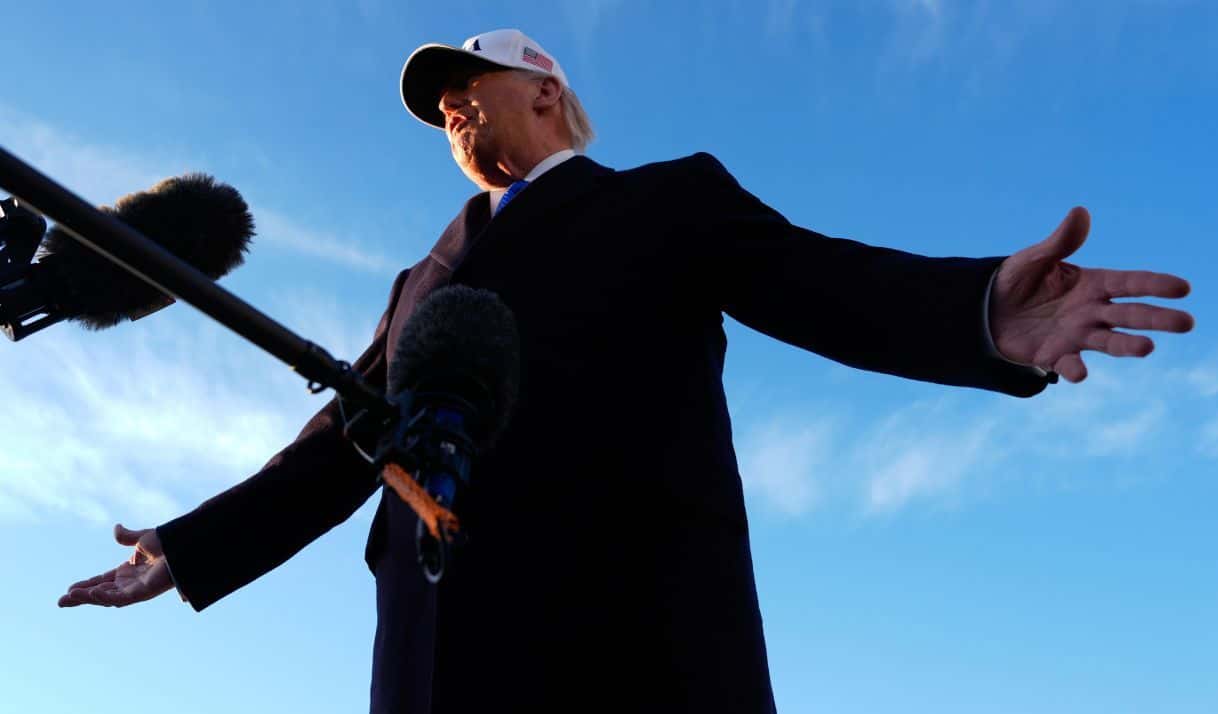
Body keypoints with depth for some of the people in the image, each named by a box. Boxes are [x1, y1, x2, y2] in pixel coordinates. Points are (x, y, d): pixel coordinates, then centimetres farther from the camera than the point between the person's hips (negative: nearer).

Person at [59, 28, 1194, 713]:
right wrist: (191, 549, 30)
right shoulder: (428, 279, 32)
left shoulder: (671, 200, 18)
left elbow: (828, 288, 1)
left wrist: (983, 313, -19)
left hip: (634, 612, -4)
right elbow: (345, 443, 32)